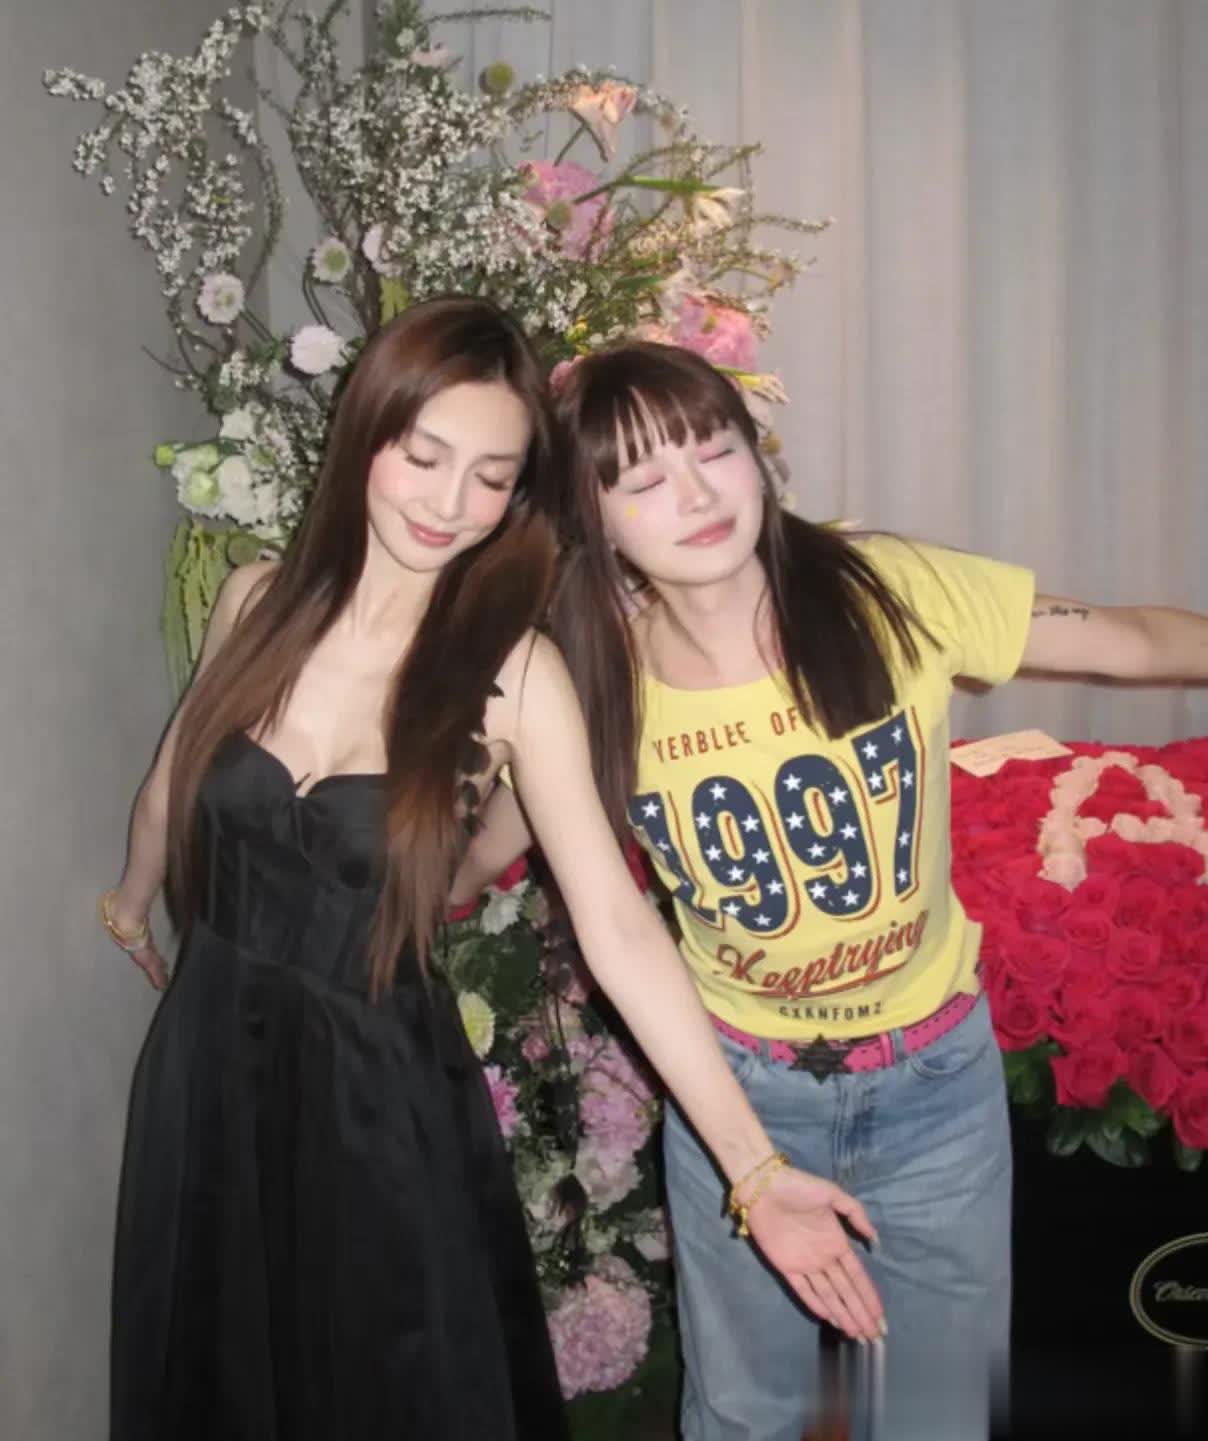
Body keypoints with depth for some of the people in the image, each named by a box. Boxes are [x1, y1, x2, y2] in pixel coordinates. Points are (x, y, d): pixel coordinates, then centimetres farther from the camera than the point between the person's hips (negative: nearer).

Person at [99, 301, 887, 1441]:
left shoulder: (512, 673, -16)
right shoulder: (261, 601, -6)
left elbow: (620, 933, -19)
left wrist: (754, 1169, -23)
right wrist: (132, 901, 31)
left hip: (380, 1092, -3)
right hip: (208, 1066, 3)